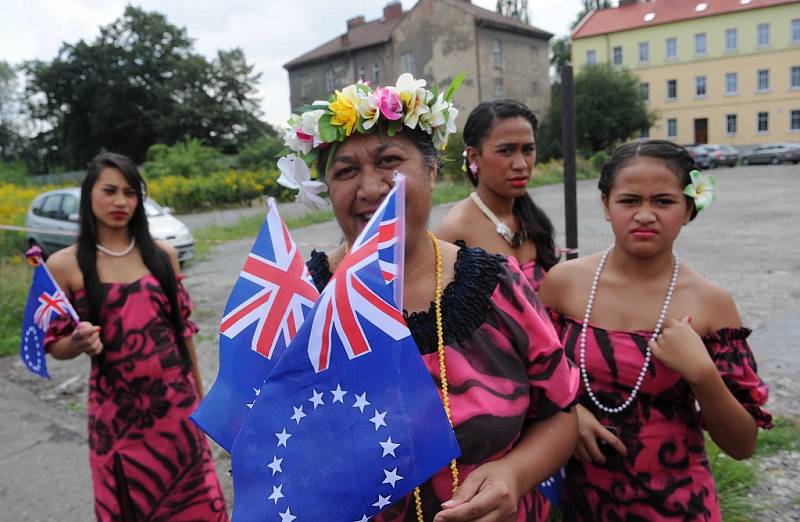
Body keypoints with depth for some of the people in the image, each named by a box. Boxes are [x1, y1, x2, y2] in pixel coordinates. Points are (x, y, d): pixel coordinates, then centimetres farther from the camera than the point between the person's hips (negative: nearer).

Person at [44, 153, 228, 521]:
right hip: (117, 409, -1)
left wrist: (199, 392, 11)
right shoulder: (64, 265, -5)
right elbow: (55, 345, 2)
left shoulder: (162, 254, 1)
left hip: (176, 400, 2)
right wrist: (78, 342, -21)